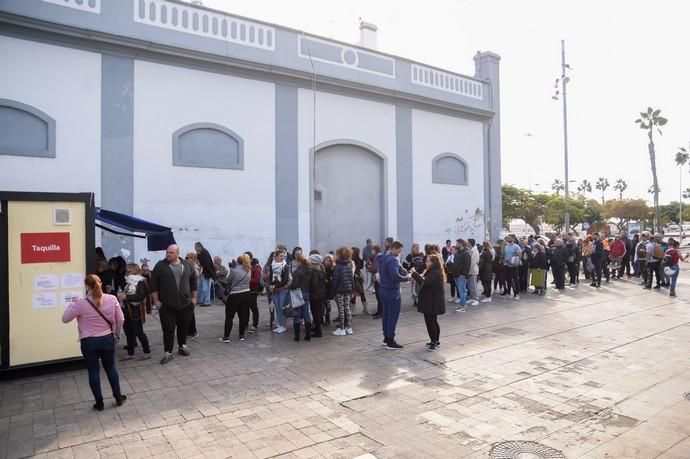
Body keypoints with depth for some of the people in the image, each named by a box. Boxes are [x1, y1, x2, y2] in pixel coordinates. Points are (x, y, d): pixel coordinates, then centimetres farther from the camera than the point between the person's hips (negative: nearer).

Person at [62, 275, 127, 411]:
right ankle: (118, 398, 28)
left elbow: (65, 319, -3)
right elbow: (120, 319, -3)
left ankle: (99, 403, 23)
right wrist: (116, 332, 15)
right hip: (107, 339, 2)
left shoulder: (81, 303, -17)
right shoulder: (112, 299, -10)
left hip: (89, 342, -2)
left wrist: (73, 304, 7)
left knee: (93, 371, 12)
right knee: (111, 368, 19)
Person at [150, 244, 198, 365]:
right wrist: (156, 300, -6)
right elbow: (153, 284, -2)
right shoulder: (160, 266, -4)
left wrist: (194, 297, 6)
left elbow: (193, 282, 9)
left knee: (184, 327, 15)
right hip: (167, 305, -2)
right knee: (168, 329, -1)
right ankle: (168, 352, 9)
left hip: (186, 304, 2)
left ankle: (182, 346, 34)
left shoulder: (187, 265, 3)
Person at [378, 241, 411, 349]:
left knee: (385, 314, 15)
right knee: (393, 315, -2)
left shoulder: (382, 258, 11)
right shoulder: (392, 260, -20)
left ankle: (386, 337, 25)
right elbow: (395, 276, -29)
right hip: (392, 291, -9)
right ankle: (390, 342, 0)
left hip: (383, 289, 9)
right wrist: (407, 278, -14)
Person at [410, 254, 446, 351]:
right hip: (431, 302, 11)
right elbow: (424, 282, 13)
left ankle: (434, 342, 2)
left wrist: (414, 273, -21)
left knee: (430, 322, -6)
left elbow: (423, 282, -29)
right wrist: (416, 274, -2)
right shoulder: (431, 272, 15)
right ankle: (436, 341, 29)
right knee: (433, 321, 18)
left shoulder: (435, 273, -19)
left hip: (433, 303, -11)